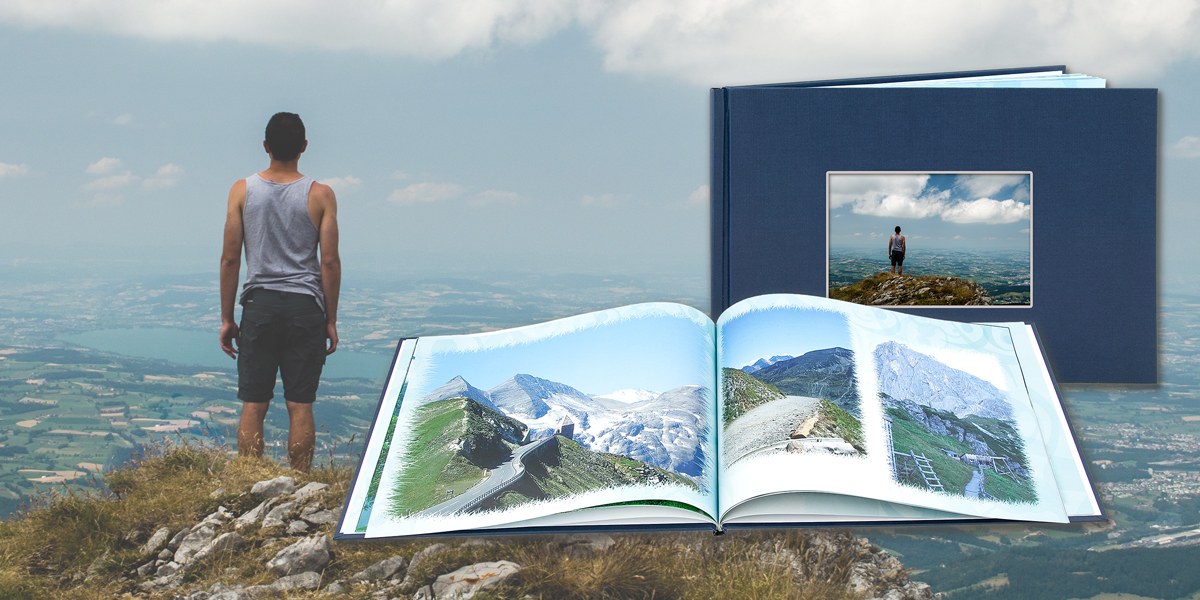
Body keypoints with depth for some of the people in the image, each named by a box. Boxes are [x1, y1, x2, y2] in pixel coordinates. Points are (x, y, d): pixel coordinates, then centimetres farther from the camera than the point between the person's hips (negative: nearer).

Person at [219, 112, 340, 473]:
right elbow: (329, 261, -3)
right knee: (300, 405, 3)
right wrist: (331, 320, 5)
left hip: (259, 303, 1)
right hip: (305, 307, -1)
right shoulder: (320, 195, -2)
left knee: (253, 406, 4)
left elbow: (230, 258, 0)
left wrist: (227, 318, 7)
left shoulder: (242, 191, 1)